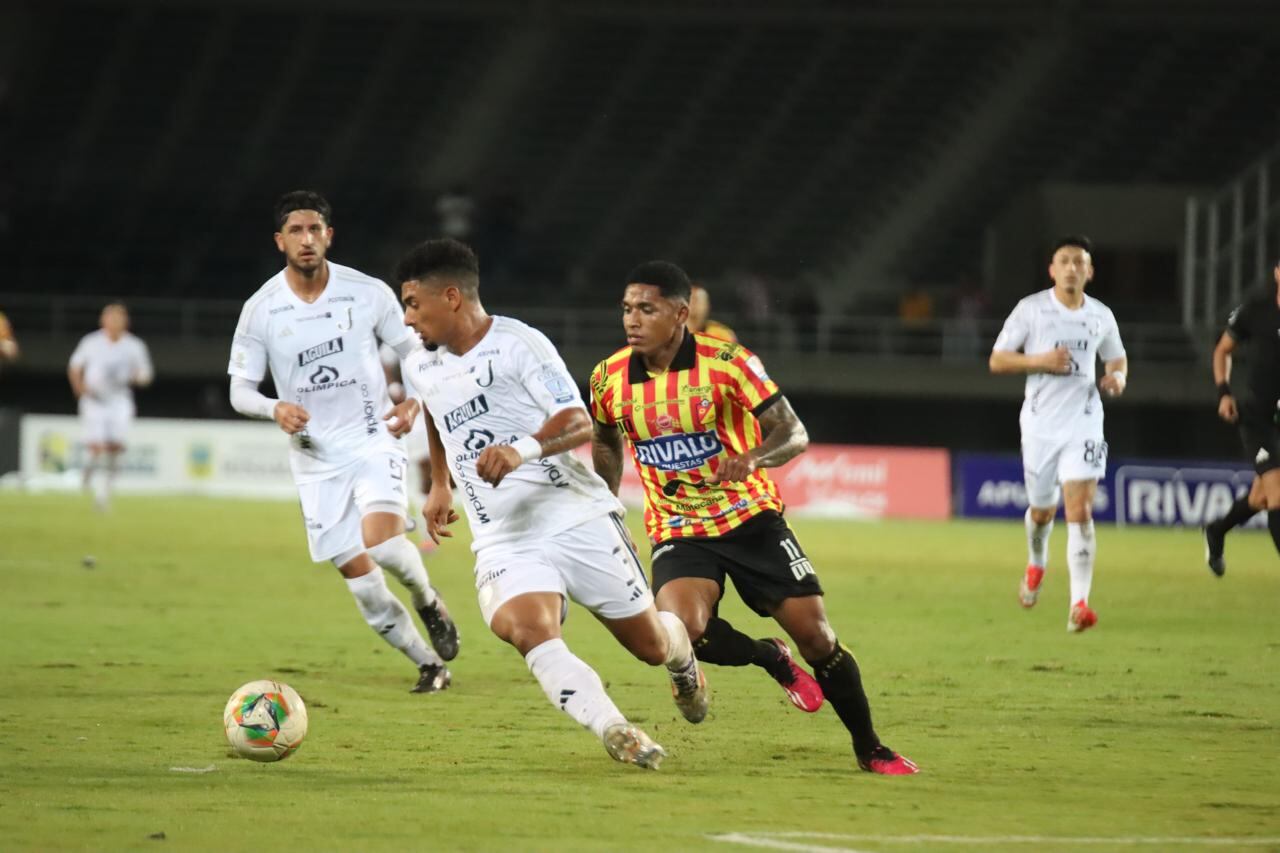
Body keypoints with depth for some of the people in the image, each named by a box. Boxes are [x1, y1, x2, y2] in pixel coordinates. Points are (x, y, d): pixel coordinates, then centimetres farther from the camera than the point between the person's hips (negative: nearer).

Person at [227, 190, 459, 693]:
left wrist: (414, 403, -12)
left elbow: (415, 354, 6)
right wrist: (276, 409, -22)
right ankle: (430, 666, 17)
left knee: (383, 541, -26)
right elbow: (239, 391, -1)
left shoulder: (369, 294, -7)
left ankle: (427, 599, 7)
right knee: (358, 576, 0)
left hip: (373, 440, -2)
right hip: (316, 458, 2)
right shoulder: (261, 310, -6)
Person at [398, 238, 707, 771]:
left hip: (577, 520, -4)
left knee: (650, 645, 8)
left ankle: (682, 660, 45)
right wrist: (439, 486, 37)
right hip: (503, 543, 4)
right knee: (528, 631, -30)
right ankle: (615, 733, -33)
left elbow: (579, 424, -19)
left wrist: (524, 449, -37)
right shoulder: (422, 369, 10)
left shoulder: (517, 344, -10)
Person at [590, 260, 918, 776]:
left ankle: (868, 748, 18)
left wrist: (752, 458, -37)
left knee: (816, 634, -4)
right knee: (681, 629, -28)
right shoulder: (609, 379, -6)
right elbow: (606, 441, 16)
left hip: (751, 518, -1)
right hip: (678, 534, 2)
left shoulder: (725, 361, -16)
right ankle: (772, 661, 4)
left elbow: (794, 434, -17)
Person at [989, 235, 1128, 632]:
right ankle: (1036, 565, 48)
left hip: (1084, 423, 0)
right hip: (1041, 423, 0)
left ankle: (1079, 604, -20)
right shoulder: (1031, 309, -3)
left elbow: (1116, 360, 20)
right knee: (1042, 510, 13)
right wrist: (1040, 361, -17)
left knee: (1080, 510, -15)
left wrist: (1118, 377, -3)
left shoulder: (1101, 316, 5)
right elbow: (997, 360, -2)